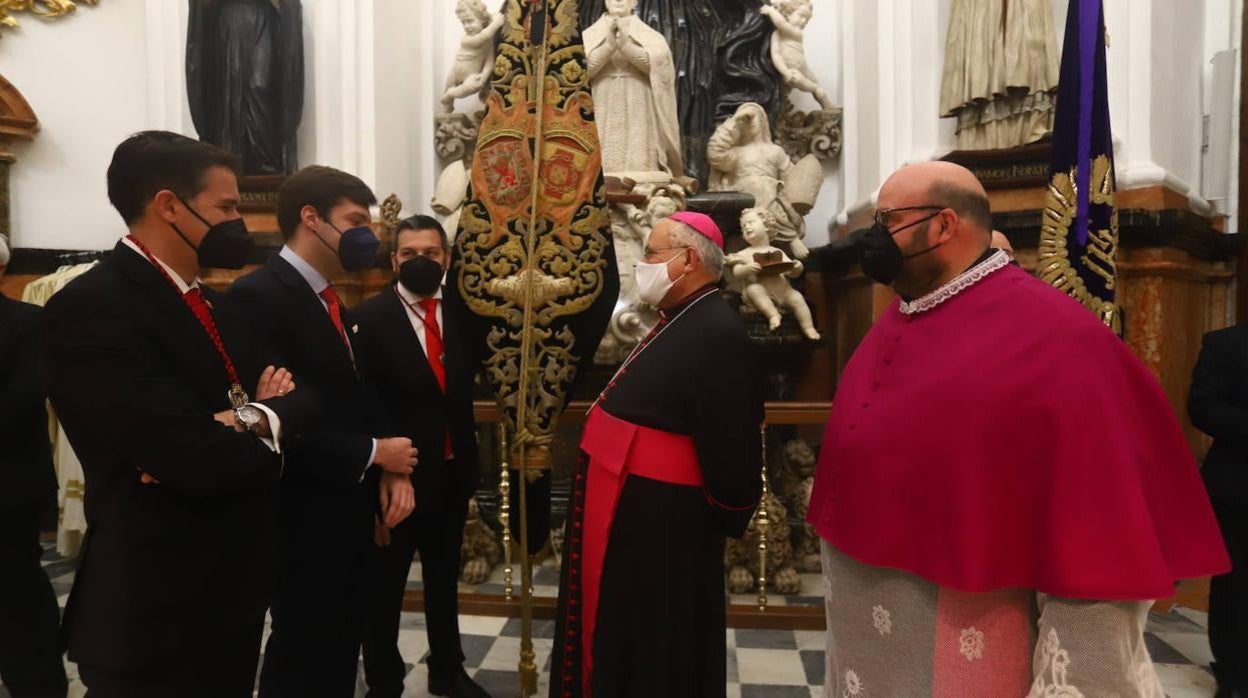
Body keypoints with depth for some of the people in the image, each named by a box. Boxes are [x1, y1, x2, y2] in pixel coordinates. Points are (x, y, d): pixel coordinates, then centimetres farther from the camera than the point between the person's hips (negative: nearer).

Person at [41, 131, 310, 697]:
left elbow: (302, 402, 4)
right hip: (157, 613, -8)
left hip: (232, 596, 8)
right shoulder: (90, 308, -19)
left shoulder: (217, 306, 11)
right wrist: (261, 421, -7)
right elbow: (202, 461, -27)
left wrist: (259, 417, -17)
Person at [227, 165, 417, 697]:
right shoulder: (258, 295, -18)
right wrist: (374, 455, -16)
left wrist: (391, 469, -5)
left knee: (341, 649, 21)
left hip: (349, 510, 9)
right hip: (305, 517, -9)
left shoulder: (328, 300, 12)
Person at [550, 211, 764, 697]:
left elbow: (729, 439, -25)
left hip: (660, 517, -10)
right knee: (618, 628, 23)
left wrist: (725, 518, -16)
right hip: (629, 503, 10)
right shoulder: (679, 321, 11)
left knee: (653, 641, 8)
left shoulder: (717, 334, -23)